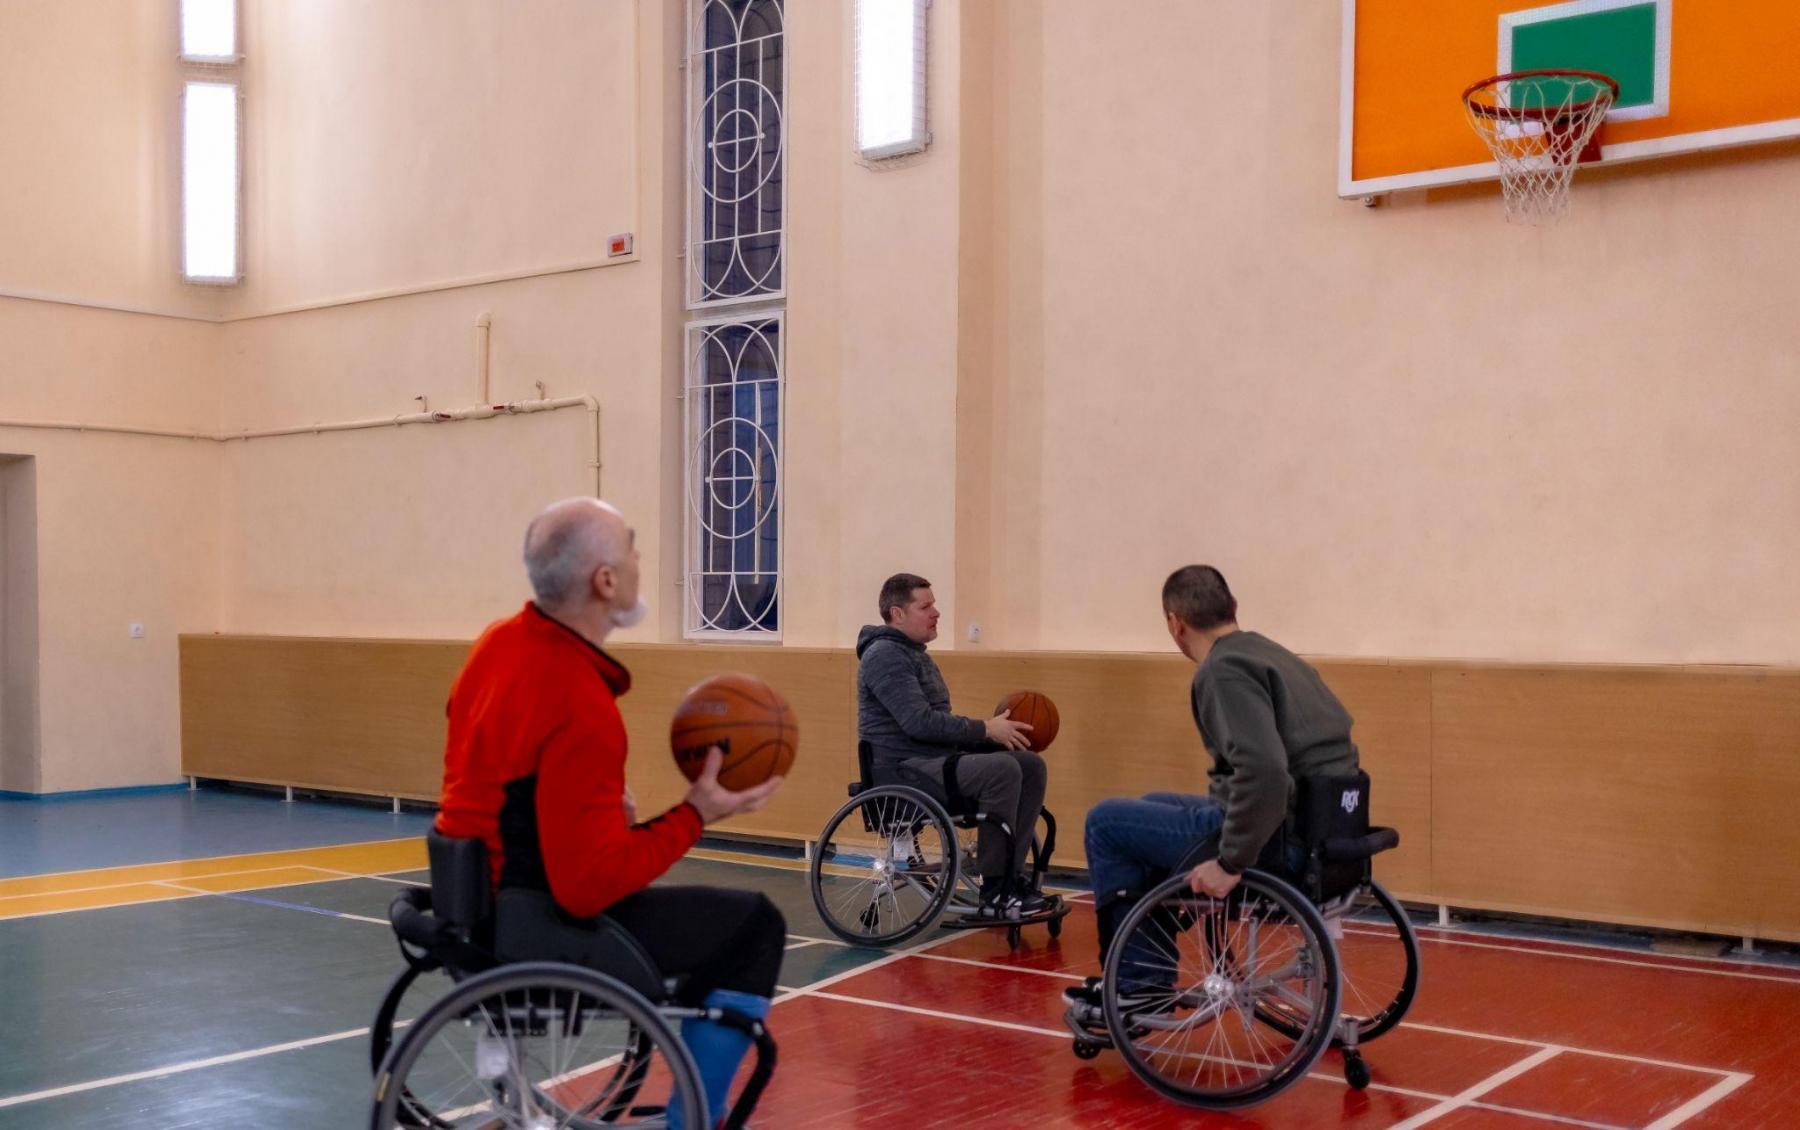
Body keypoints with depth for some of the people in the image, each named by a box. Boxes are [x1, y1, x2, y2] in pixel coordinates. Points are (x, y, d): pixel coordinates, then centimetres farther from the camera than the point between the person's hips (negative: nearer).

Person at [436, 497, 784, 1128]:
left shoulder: (500, 643, 2)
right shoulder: (581, 708, -26)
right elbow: (590, 886, -27)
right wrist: (693, 816, -18)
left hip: (477, 898, 10)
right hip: (529, 934, -10)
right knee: (753, 928, -2)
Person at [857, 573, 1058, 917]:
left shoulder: (914, 654, 22)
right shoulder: (885, 656, -12)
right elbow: (919, 722, -23)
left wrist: (991, 730, 7)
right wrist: (985, 730, -19)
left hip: (938, 759, 10)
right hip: (903, 771, -10)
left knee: (1030, 765, -3)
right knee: (1001, 769, -29)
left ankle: (1012, 876, -4)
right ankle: (994, 893, -22)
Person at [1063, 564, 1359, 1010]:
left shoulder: (1222, 670, -16)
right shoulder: (1274, 655, 13)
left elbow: (1264, 771, -31)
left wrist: (1231, 862, -23)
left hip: (1278, 838, -9)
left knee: (1105, 822, 6)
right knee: (1154, 810, 28)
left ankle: (1128, 984, 13)